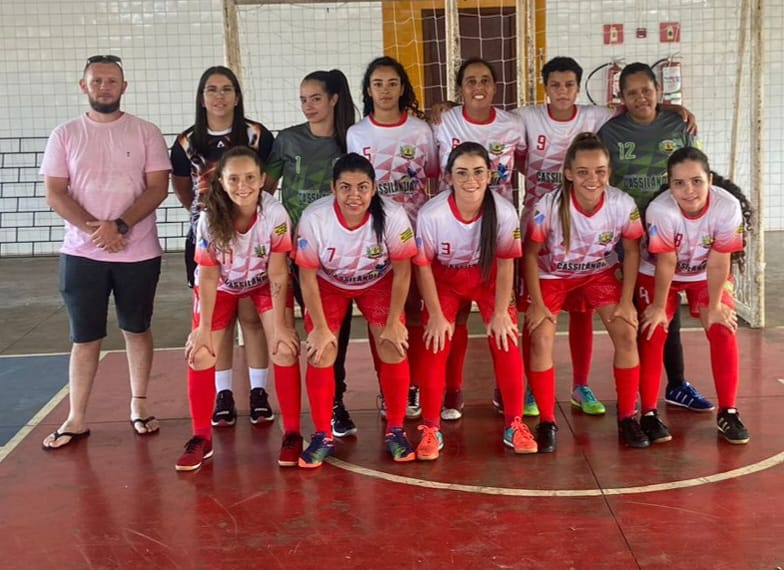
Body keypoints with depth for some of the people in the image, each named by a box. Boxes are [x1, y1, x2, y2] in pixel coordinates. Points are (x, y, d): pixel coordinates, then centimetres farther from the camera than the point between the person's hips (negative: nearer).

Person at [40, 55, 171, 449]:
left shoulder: (146, 133, 1)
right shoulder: (64, 136, 4)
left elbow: (157, 188, -6)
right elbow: (54, 195, -2)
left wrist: (120, 225, -18)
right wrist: (93, 228, -16)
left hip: (138, 252, 0)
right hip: (81, 253, 1)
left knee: (137, 329, 11)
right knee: (84, 337, 5)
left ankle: (139, 405, 25)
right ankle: (76, 419, 12)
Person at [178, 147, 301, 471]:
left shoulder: (275, 214, -30)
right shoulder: (209, 218, -28)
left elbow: (277, 274, -22)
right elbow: (209, 277, -18)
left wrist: (280, 326, -20)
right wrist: (203, 328, -16)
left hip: (264, 283, -1)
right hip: (221, 286, 1)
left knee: (285, 348, -16)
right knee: (200, 352, -10)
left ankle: (292, 433, 1)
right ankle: (201, 438, 8)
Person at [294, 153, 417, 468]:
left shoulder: (392, 215, -30)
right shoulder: (313, 218, -31)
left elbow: (402, 270, -15)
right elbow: (307, 276, -17)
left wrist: (394, 322, -12)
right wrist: (320, 327, -14)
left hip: (378, 281, 0)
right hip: (328, 283, 0)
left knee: (394, 349, -12)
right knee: (321, 354, -11)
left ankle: (395, 431, 7)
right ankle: (322, 437, 6)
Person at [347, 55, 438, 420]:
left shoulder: (421, 130, 1)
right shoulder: (356, 134, 2)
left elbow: (434, 175, 9)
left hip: (415, 233, 0)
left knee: (413, 311, 3)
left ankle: (412, 388, 14)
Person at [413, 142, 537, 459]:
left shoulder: (504, 212, -28)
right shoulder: (431, 214, -30)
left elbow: (505, 263, -13)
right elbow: (423, 266, -16)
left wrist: (501, 312, -11)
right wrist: (436, 315, -12)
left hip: (488, 278, 1)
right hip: (445, 280, -1)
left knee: (506, 343, -7)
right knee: (435, 347, -9)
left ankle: (513, 424, 9)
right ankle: (431, 429, 6)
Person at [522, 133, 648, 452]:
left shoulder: (623, 205, -25)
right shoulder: (549, 207, -30)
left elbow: (631, 250, -7)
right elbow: (530, 254, -17)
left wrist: (626, 301, -8)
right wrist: (536, 304, -16)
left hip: (599, 272, 2)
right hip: (551, 274, -2)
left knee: (627, 335, -9)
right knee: (541, 340, -15)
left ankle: (627, 417, 8)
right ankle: (547, 422, 1)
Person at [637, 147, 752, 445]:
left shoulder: (728, 206, -33)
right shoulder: (660, 210, -37)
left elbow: (718, 262, -22)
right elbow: (666, 263, -25)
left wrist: (715, 306, -12)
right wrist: (659, 307, -14)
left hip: (706, 276, 2)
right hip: (657, 274, -1)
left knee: (723, 330, -7)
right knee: (652, 334, -10)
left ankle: (728, 411, 6)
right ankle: (648, 414, 1)